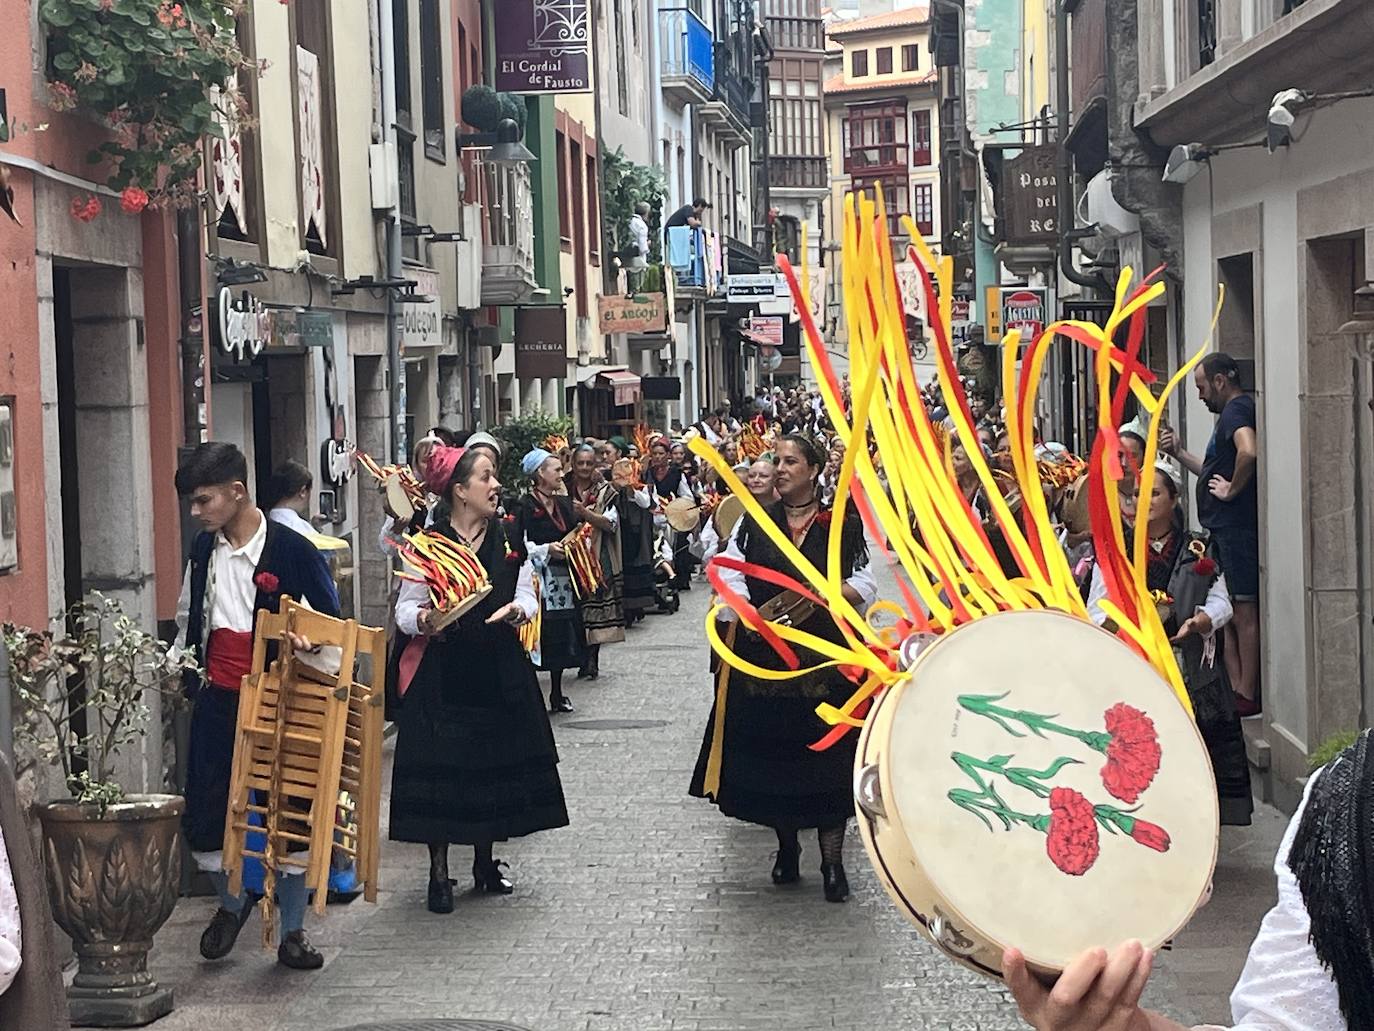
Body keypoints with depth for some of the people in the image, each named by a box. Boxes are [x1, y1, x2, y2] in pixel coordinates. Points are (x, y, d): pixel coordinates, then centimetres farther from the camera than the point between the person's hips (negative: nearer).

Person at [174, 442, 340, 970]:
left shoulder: (292, 550, -11)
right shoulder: (205, 549, 7)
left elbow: (333, 624, -4)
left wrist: (308, 640, -24)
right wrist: (189, 678, 14)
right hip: (218, 699, 5)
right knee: (203, 817, 3)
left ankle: (292, 932, 15)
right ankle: (233, 901, 30)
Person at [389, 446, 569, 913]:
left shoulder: (508, 537, 8)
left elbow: (528, 596, 10)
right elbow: (406, 607, -3)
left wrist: (517, 610, -12)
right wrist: (422, 619, -24)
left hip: (499, 672, 4)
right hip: (442, 672, -4)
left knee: (492, 763, 9)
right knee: (440, 765, -3)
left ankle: (485, 861, 25)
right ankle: (439, 872, 6)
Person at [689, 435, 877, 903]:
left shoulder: (843, 526, 4)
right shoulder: (754, 522, 9)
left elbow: (865, 584, 2)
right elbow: (729, 576, 3)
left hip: (825, 656, -2)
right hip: (765, 651, 2)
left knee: (827, 754, -4)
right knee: (772, 750, 4)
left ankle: (833, 860, 3)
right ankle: (787, 845, 23)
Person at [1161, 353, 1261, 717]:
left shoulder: (1235, 410, -12)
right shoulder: (1235, 411, 21)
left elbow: (1249, 453, -33)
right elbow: (1216, 472, 29)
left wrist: (1232, 490, -21)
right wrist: (1180, 453, 21)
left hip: (1236, 526, -11)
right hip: (1225, 527, 11)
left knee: (1244, 611, -7)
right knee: (1231, 614, 12)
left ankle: (1248, 696, -5)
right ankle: (1236, 690, 15)